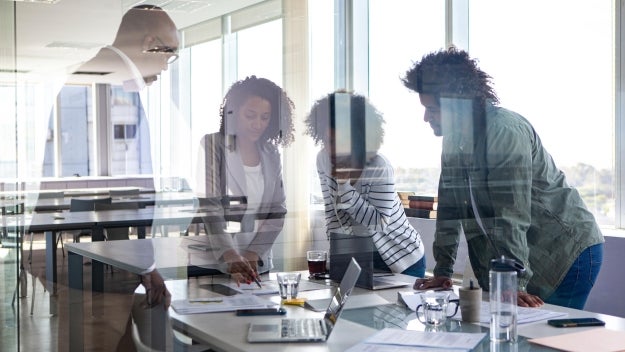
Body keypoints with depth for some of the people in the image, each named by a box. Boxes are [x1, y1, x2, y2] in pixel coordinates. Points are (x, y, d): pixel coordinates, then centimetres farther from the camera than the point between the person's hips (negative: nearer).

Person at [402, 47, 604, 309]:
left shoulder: (506, 132, -22)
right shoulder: (454, 138, 5)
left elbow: (511, 216, -28)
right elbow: (449, 206, 9)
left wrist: (514, 283, -31)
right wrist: (442, 271, 8)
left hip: (567, 255, -8)